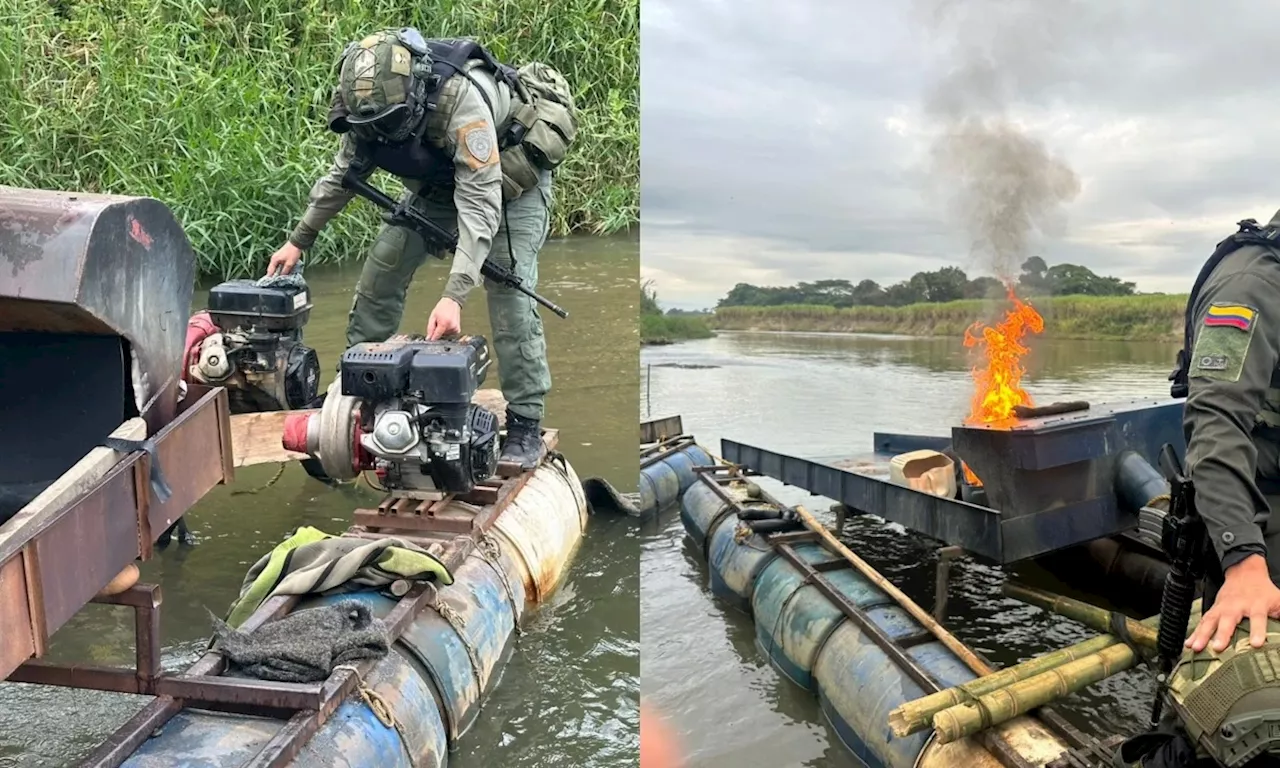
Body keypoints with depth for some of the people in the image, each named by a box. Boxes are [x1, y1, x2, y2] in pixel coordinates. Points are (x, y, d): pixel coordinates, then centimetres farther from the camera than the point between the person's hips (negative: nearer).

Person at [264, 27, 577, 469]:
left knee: (510, 291, -20)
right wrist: (299, 240, 3)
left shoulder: (461, 99, -40)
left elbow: (479, 202, -44)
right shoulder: (370, 105, -18)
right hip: (441, 176, 7)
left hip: (512, 168, -6)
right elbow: (344, 174, 0)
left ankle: (526, 424, -11)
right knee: (383, 266, 0)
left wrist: (454, 296, -51)